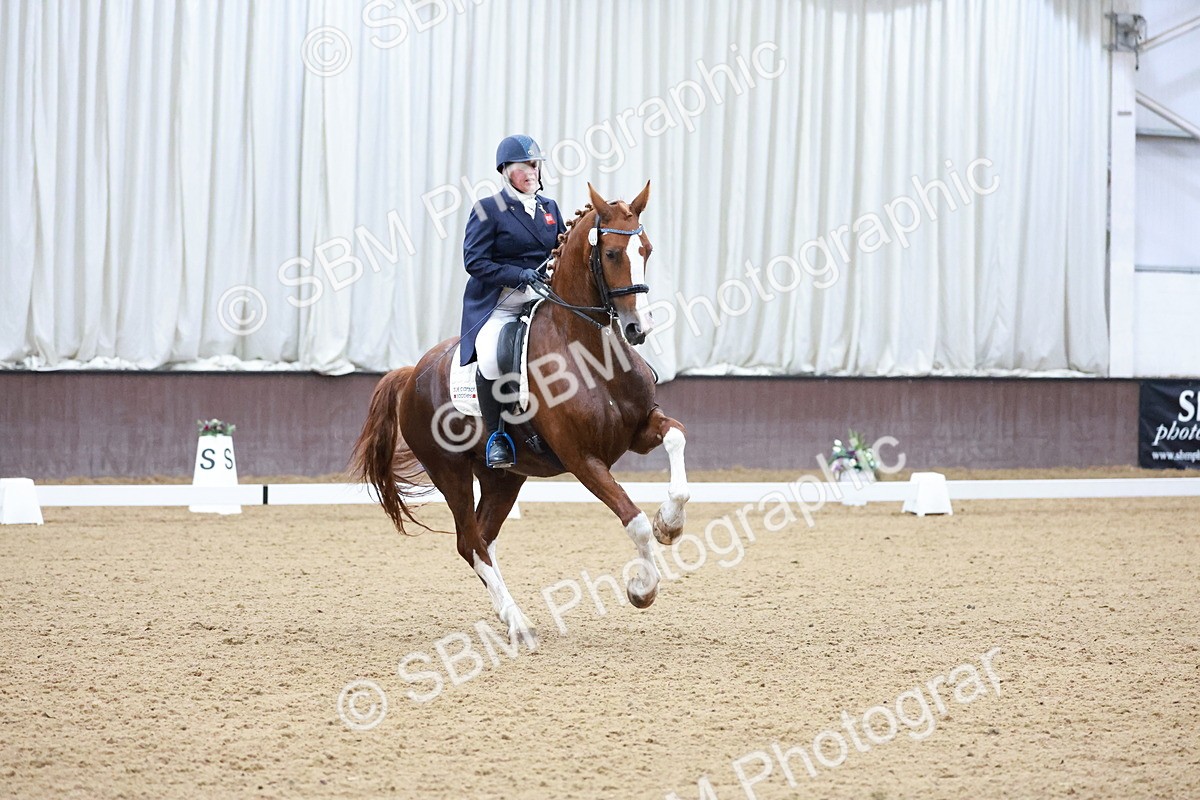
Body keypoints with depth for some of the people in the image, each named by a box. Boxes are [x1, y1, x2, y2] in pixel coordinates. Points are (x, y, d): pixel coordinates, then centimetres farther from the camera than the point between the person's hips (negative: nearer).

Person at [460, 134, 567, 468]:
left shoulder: (549, 208, 17)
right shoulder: (488, 210, -2)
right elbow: (475, 261, -9)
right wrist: (517, 275, -20)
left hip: (542, 302, 6)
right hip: (496, 305, -6)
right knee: (491, 360, -31)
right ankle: (496, 438, -14)